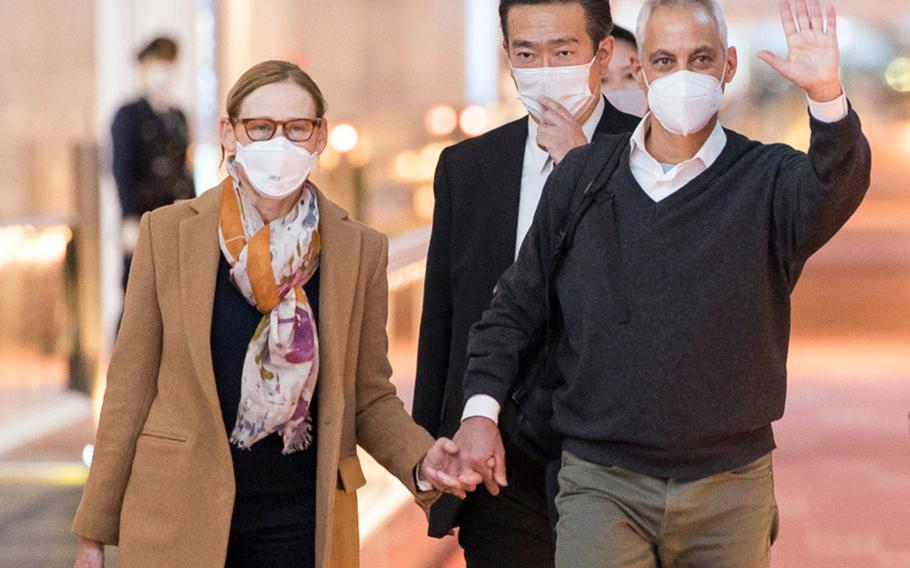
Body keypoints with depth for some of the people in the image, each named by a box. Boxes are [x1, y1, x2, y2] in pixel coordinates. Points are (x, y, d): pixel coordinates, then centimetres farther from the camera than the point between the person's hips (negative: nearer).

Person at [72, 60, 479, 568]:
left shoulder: (361, 250, 1)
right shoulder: (167, 232, -2)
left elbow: (370, 397, 8)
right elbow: (131, 386, 1)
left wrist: (421, 461, -13)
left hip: (302, 521, 1)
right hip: (181, 523, -1)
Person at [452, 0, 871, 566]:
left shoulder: (766, 180, -2)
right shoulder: (582, 175, 5)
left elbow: (836, 185, -26)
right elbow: (515, 306, 12)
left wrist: (827, 96, -44)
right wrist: (481, 408, 0)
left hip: (729, 489, 0)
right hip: (601, 484, 0)